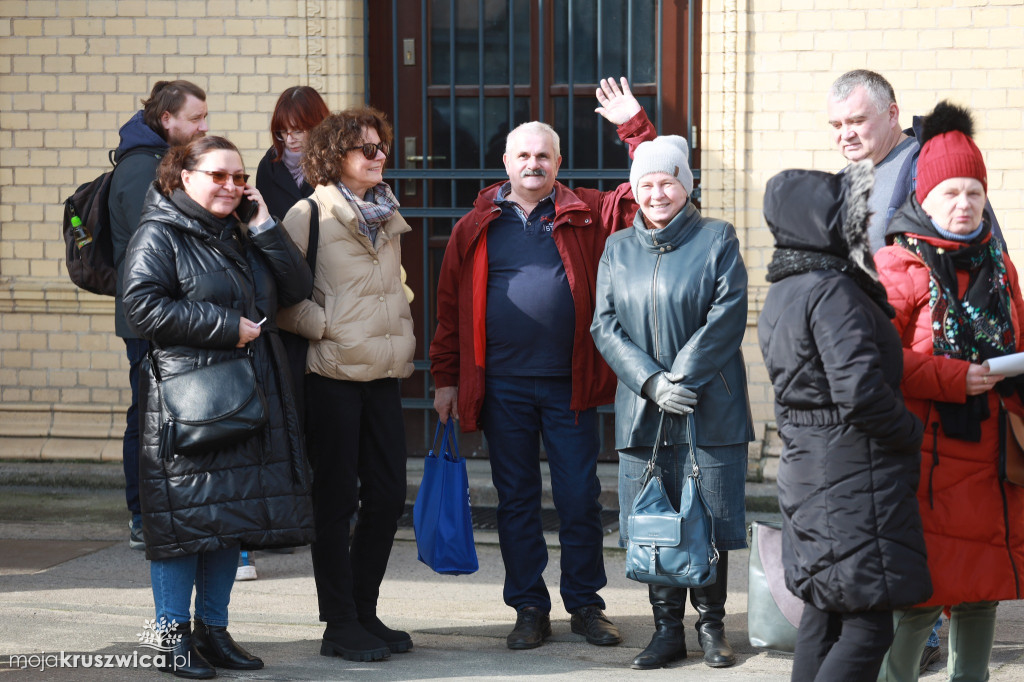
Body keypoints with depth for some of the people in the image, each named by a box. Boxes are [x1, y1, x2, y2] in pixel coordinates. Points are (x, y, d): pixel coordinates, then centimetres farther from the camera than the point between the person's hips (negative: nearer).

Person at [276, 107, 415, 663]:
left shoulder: (386, 216, 15)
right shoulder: (310, 214, -8)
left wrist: (403, 338, 15)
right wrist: (322, 326, -15)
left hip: (383, 373, 7)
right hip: (332, 375, -7)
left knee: (388, 495, 8)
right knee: (337, 500, 0)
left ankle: (365, 612, 21)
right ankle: (340, 624, 8)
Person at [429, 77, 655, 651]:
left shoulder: (587, 215, 6)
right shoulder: (476, 227, 7)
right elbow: (451, 307, 7)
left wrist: (635, 127, -8)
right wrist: (446, 378, 4)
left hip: (570, 384, 0)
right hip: (502, 387, 1)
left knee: (580, 497, 4)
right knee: (517, 500, 8)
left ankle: (586, 604, 16)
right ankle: (530, 609, 17)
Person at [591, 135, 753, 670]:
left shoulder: (717, 239, 2)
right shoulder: (617, 249, 13)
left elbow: (728, 315, -8)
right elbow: (605, 326, 5)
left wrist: (681, 377, -15)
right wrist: (651, 383, -9)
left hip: (710, 408, -3)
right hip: (642, 410, 3)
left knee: (710, 520, 0)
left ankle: (711, 626, 13)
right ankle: (667, 629, 12)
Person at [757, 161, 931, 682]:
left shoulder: (783, 292, 12)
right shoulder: (834, 292, -19)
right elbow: (860, 392, -26)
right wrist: (912, 433, -9)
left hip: (805, 472, 10)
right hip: (854, 477, -10)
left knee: (822, 611, 17)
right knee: (867, 625, -7)